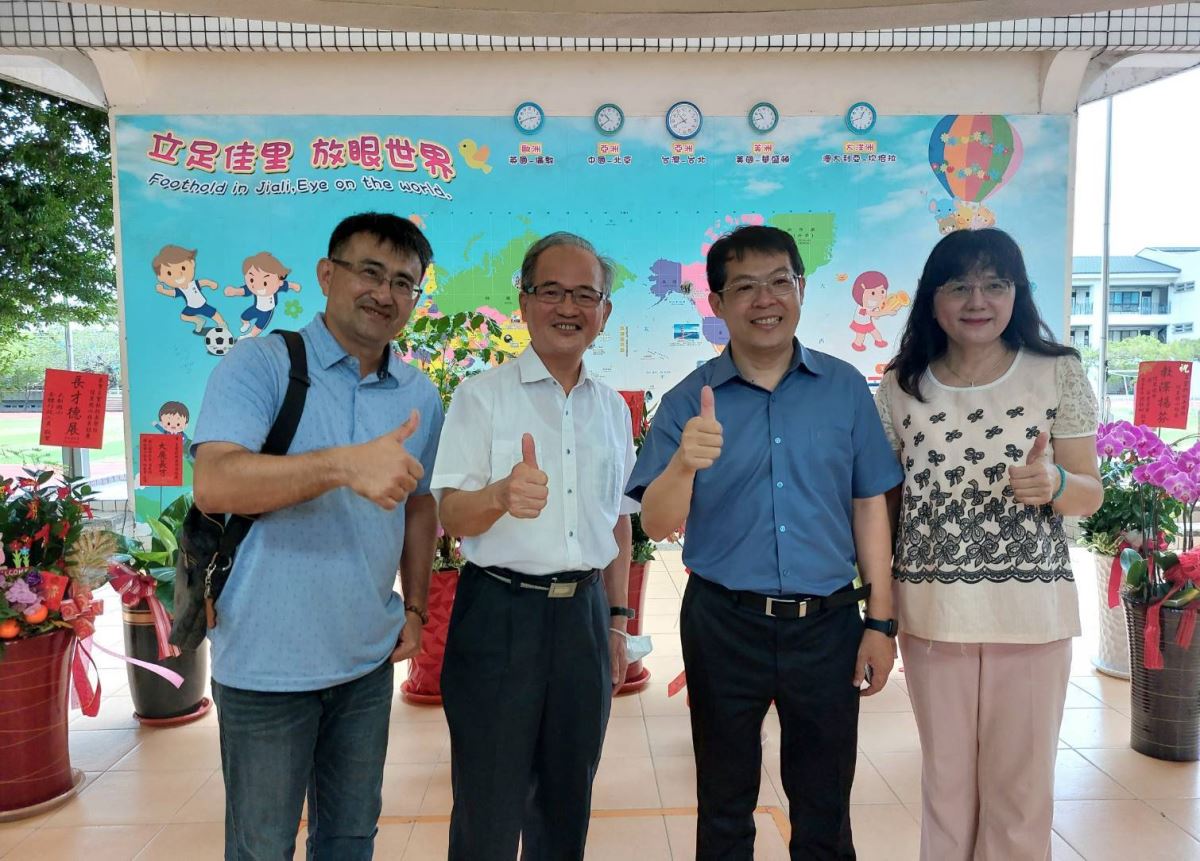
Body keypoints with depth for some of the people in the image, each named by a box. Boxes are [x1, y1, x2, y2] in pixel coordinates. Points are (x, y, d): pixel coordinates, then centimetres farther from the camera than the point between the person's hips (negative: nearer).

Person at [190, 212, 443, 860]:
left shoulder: (421, 396, 4)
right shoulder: (260, 364, -12)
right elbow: (213, 485, -26)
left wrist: (415, 605, 9)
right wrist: (344, 465, -39)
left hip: (369, 659, 5)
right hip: (268, 662, -4)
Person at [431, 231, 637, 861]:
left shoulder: (613, 408, 10)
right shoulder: (482, 395, -4)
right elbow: (453, 517, -11)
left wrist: (616, 619, 14)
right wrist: (502, 494, -32)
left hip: (584, 614, 4)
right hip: (500, 613, -4)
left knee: (567, 803, 17)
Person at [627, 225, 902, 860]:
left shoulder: (845, 388, 1)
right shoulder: (689, 400, -4)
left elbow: (869, 506, 4)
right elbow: (657, 525, -10)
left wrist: (880, 621, 1)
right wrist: (684, 463, -30)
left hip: (827, 623, 1)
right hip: (724, 623, -1)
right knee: (724, 808, 17)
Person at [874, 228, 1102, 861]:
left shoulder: (1059, 374, -3)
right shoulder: (901, 387, 1)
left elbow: (1091, 494, 2)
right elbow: (885, 502, 6)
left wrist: (1053, 483, -21)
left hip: (1032, 610, -1)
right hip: (931, 611, 1)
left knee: (1021, 786, 11)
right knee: (944, 779, 15)